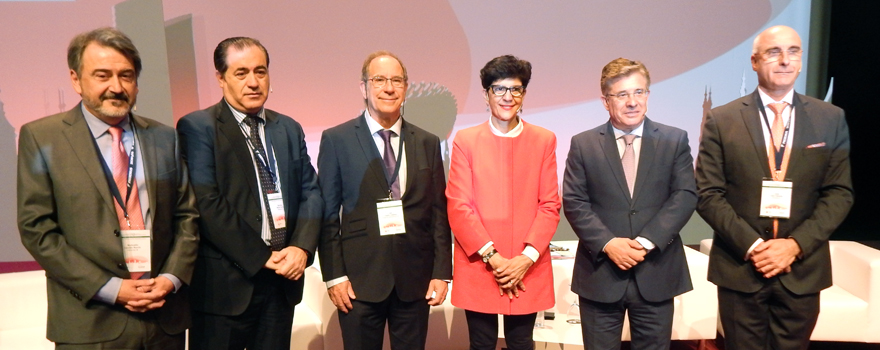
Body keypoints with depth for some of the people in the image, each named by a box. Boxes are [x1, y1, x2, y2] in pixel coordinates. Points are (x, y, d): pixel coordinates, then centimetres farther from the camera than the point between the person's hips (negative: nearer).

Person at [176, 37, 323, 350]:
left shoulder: (289, 128, 11)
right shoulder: (197, 127, -6)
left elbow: (310, 192, 8)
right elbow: (207, 204, -14)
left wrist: (302, 246, -8)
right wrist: (260, 257, -14)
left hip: (282, 277, 5)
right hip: (225, 282, -5)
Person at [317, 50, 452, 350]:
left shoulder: (428, 143, 7)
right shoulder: (336, 140, -1)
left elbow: (438, 212, 7)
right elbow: (327, 213, -1)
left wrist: (441, 272, 3)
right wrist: (334, 275, -5)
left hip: (415, 279, 3)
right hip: (360, 278, -2)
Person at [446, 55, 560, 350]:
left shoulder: (544, 140, 4)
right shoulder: (465, 140, 0)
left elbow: (550, 205, 1)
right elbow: (458, 206, -4)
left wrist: (527, 257, -10)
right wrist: (492, 257, -11)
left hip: (528, 270, 1)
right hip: (478, 268, -1)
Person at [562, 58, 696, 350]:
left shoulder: (675, 140, 4)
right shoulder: (583, 144, 2)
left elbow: (685, 195, -4)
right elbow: (574, 202, -3)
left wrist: (647, 241, -15)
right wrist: (608, 243, -16)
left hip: (656, 274, 1)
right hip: (600, 273, 0)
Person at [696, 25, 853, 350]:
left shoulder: (831, 119, 4)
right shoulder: (721, 120, -2)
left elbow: (839, 193, 1)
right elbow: (708, 194, -5)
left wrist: (795, 244, -12)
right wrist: (751, 246, -15)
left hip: (802, 271, 2)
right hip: (739, 269, -2)